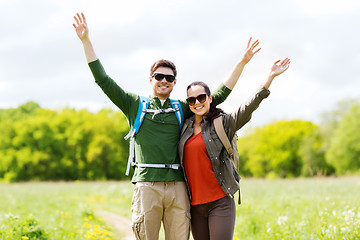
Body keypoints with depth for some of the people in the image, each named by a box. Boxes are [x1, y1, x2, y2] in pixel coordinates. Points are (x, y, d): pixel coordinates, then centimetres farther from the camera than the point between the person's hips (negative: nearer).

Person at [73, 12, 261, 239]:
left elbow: (218, 95, 16)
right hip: (147, 185, -2)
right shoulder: (135, 104, 11)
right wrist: (86, 40, 3)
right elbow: (103, 80, 8)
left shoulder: (182, 109, 16)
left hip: (177, 186, 2)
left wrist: (242, 63, 12)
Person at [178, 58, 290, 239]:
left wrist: (271, 76, -19)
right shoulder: (186, 126, 13)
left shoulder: (223, 123, 0)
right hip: (195, 205, 4)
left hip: (220, 202, -4)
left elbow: (250, 106, -12)